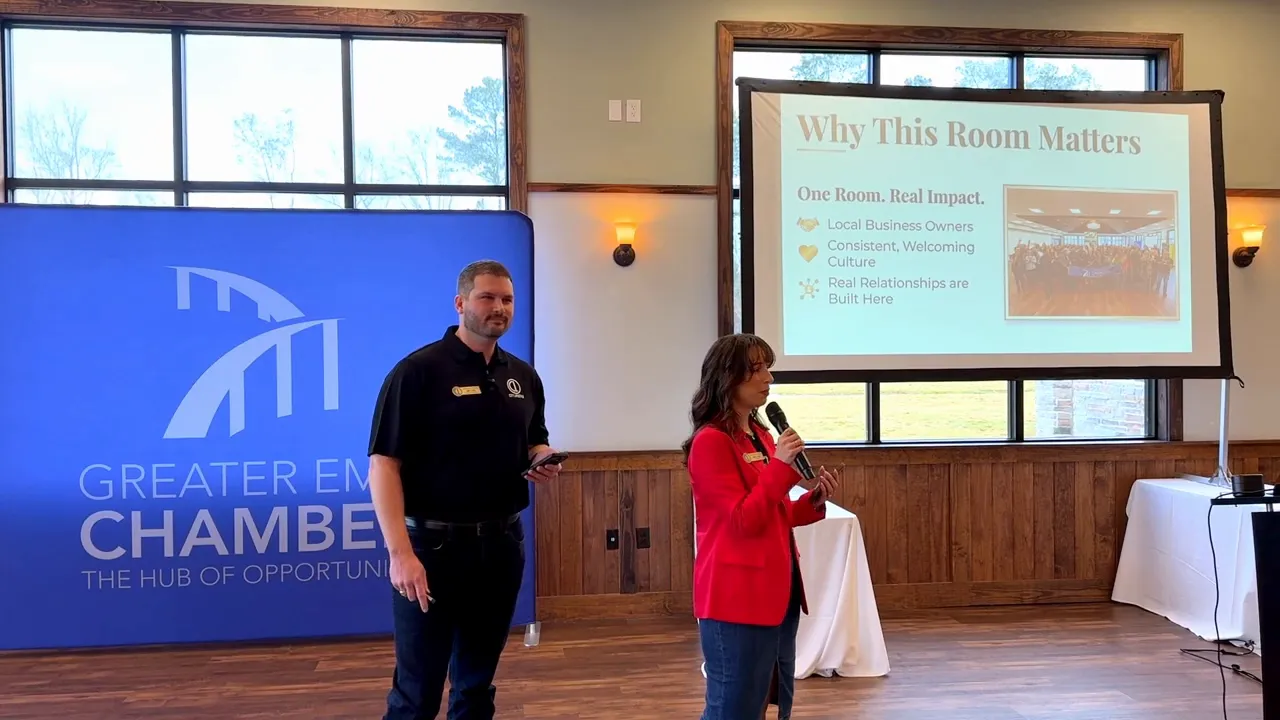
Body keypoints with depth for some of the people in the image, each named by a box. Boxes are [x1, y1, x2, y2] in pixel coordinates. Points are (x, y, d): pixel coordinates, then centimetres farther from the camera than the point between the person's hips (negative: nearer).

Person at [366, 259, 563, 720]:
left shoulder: (523, 376, 9)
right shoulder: (418, 370, -11)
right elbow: (384, 465, -15)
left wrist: (543, 460, -1)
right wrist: (400, 552, -23)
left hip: (502, 544, 6)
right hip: (433, 544, -5)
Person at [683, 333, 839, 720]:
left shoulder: (762, 436, 12)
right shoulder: (710, 441, -13)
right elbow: (744, 521, -17)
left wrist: (814, 500, 1)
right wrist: (781, 466, -22)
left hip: (778, 589, 9)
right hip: (737, 596, -9)